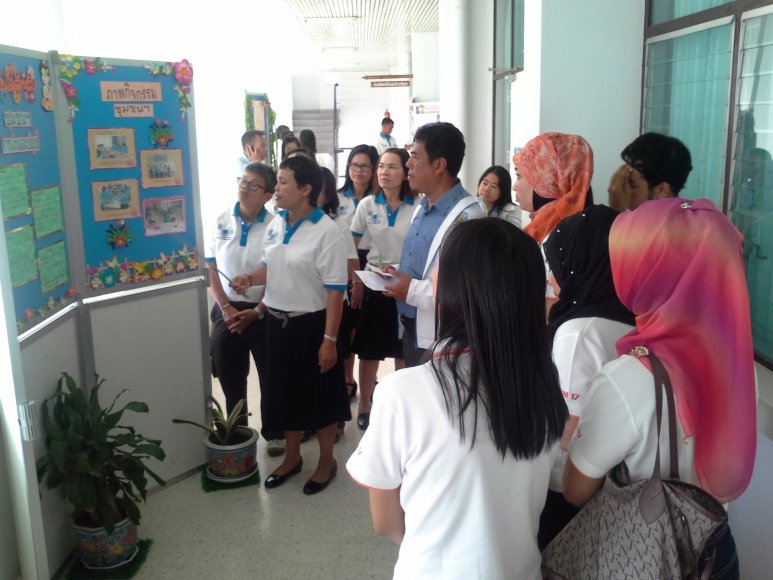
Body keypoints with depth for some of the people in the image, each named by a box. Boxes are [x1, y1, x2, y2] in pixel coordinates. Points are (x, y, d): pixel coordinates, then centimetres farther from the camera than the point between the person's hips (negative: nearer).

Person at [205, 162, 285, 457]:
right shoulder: (222, 221, 0)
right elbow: (211, 269, 3)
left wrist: (256, 312, -12)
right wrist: (226, 308, -6)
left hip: (264, 312, -2)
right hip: (227, 310, 3)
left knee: (270, 377, 9)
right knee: (230, 378, 12)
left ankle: (274, 434, 27)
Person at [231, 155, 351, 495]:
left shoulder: (326, 232, -17)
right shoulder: (276, 224, 5)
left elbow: (335, 291, -18)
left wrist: (329, 339, -20)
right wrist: (250, 278, -4)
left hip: (311, 324, -7)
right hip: (276, 322, 7)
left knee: (319, 396, 8)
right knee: (284, 392, 18)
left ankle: (326, 461, 29)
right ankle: (292, 457, 37)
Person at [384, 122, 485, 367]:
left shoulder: (467, 218, -23)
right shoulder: (422, 209, 8)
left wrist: (413, 290, -24)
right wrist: (397, 277, 2)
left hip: (440, 341, -8)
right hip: (413, 332, 8)